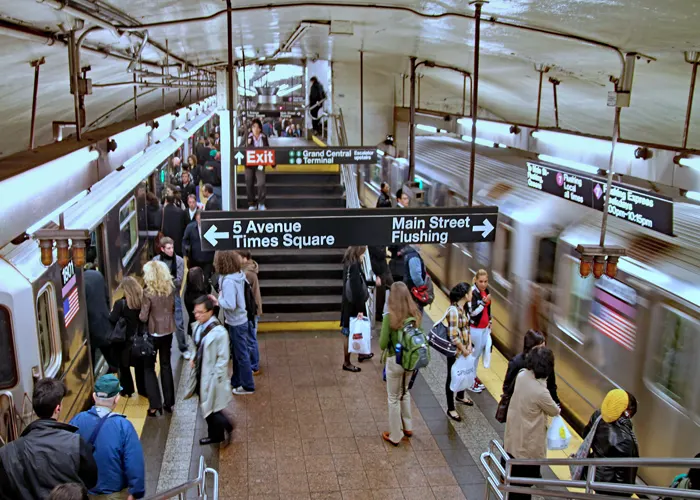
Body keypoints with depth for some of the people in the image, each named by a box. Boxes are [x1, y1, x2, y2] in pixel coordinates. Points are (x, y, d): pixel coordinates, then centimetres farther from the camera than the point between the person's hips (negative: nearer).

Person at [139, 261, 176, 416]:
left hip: (153, 334, -5)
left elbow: (143, 317, -15)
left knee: (149, 367, 8)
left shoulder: (148, 293, -19)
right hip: (167, 332, 5)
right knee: (166, 365, 16)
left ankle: (155, 405, 5)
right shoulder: (170, 289, -3)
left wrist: (139, 314, 4)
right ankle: (169, 402, 21)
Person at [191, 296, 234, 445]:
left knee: (210, 408, 2)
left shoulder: (219, 332, -26)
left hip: (211, 376, -8)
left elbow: (223, 358, -21)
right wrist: (195, 359, 1)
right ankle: (215, 435, 38)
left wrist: (214, 378, -18)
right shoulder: (199, 326, -3)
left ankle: (225, 427, 27)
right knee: (206, 407, 20)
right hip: (201, 373, 8)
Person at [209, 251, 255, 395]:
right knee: (237, 353, 23)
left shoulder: (228, 281, -27)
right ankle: (236, 381, 38)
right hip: (239, 320, 9)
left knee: (241, 354, 6)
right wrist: (221, 297, -2)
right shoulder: (238, 275, 0)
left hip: (236, 323, -9)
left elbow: (230, 305, -32)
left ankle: (247, 386, 20)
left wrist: (218, 300, -15)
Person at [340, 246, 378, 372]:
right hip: (353, 306, -10)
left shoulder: (350, 263, 5)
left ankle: (361, 354, 45)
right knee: (350, 334, 4)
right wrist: (360, 310, -23)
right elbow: (356, 290, -26)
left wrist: (373, 283, 28)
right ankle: (347, 363, 17)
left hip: (351, 304, 10)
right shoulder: (354, 266, -25)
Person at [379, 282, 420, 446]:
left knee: (394, 398, 13)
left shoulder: (389, 317, -22)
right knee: (405, 392, 28)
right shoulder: (414, 314, -7)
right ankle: (407, 427, 39)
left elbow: (382, 345, -17)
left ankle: (395, 436, 26)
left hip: (395, 361, -5)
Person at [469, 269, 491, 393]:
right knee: (474, 353, 2)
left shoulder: (486, 291, 2)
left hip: (485, 328, 8)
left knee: (480, 352, 17)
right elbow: (472, 312, -25)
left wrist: (490, 321, 20)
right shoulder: (473, 293, -22)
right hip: (475, 329, -8)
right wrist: (483, 302, -35)